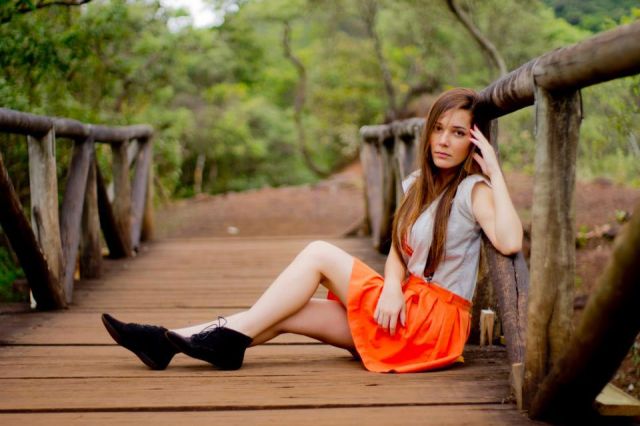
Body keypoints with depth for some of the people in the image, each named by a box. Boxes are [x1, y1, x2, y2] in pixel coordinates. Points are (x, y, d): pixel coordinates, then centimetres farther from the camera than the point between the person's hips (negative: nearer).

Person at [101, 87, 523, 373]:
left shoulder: (472, 190, -10)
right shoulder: (418, 185, 13)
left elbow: (510, 242, -30)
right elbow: (398, 252, 6)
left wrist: (495, 171, -23)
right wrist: (392, 287, -15)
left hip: (437, 319, -7)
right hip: (405, 309, 7)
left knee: (320, 253, -16)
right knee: (284, 313, -7)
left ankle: (230, 339, -13)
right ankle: (169, 341, -10)